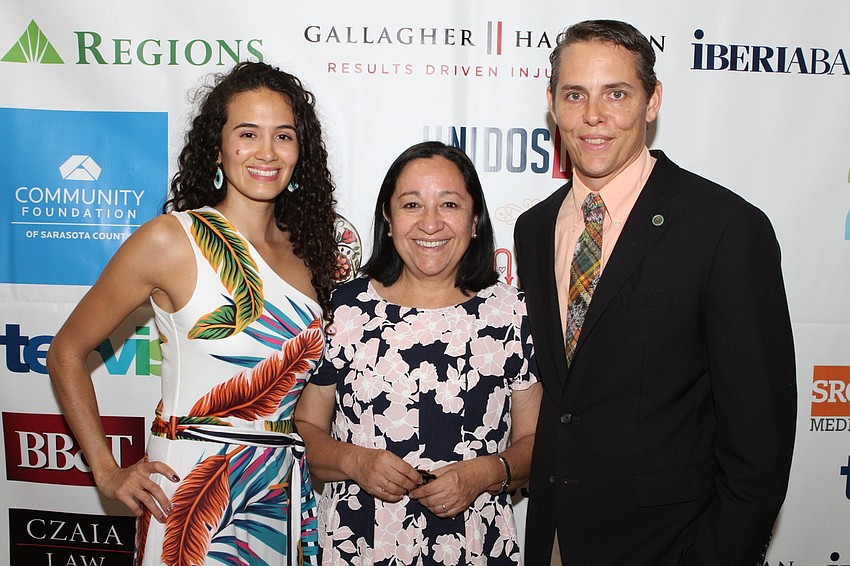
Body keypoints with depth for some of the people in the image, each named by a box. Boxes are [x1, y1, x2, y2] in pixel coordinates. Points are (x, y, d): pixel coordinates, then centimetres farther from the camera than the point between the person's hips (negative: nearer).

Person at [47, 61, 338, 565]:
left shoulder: (308, 248, 5)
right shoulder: (171, 240, -10)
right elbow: (67, 353, -3)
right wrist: (107, 471, -5)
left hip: (289, 493, 5)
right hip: (193, 489, -4)